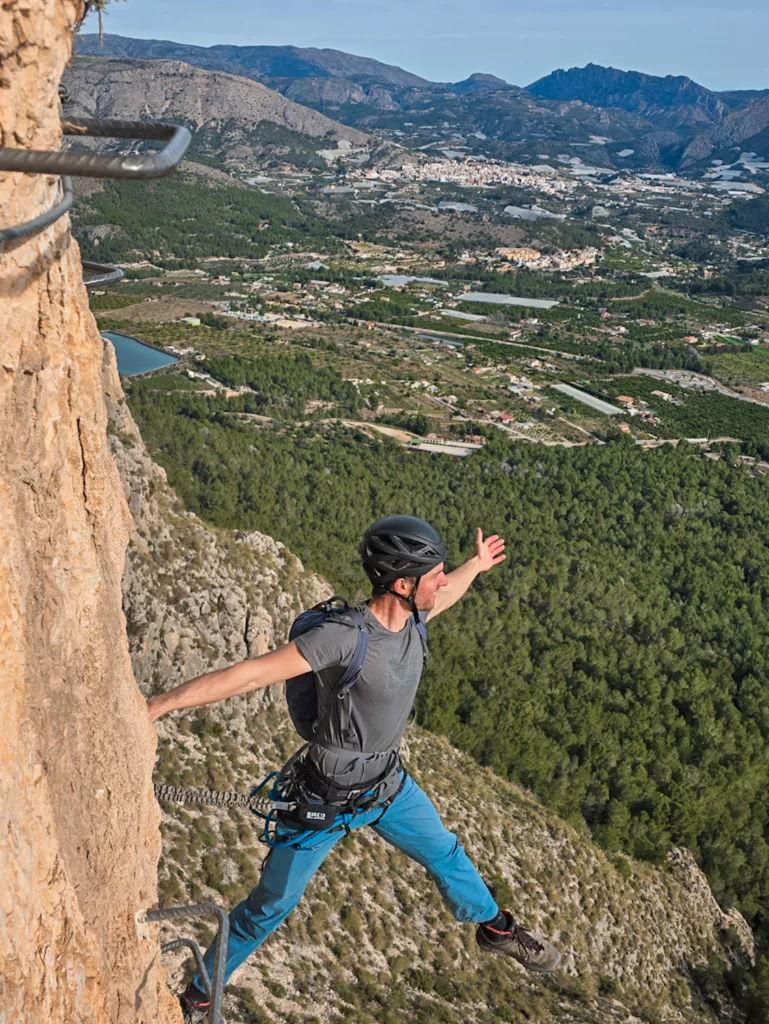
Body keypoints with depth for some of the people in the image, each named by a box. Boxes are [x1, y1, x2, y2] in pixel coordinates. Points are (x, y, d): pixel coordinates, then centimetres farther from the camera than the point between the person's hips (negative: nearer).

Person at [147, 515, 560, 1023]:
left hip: (389, 784, 7)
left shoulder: (412, 615, -11)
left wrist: (477, 565, 34)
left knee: (446, 853, 24)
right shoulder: (344, 636, -35)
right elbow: (246, 675, -36)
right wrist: (155, 707, -38)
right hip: (327, 799, -6)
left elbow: (445, 595, 15)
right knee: (271, 906, 8)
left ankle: (496, 928, 53)